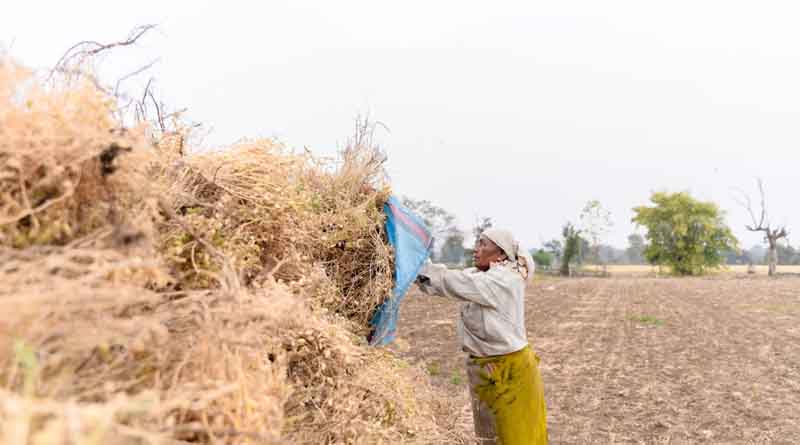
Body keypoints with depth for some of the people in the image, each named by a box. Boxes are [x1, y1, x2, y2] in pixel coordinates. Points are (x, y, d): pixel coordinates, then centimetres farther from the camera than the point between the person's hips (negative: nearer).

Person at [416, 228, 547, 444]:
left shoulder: (505, 280, -21)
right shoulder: (477, 275, 6)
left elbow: (456, 283, -28)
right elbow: (443, 282, -3)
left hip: (509, 370, -8)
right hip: (482, 368, 8)